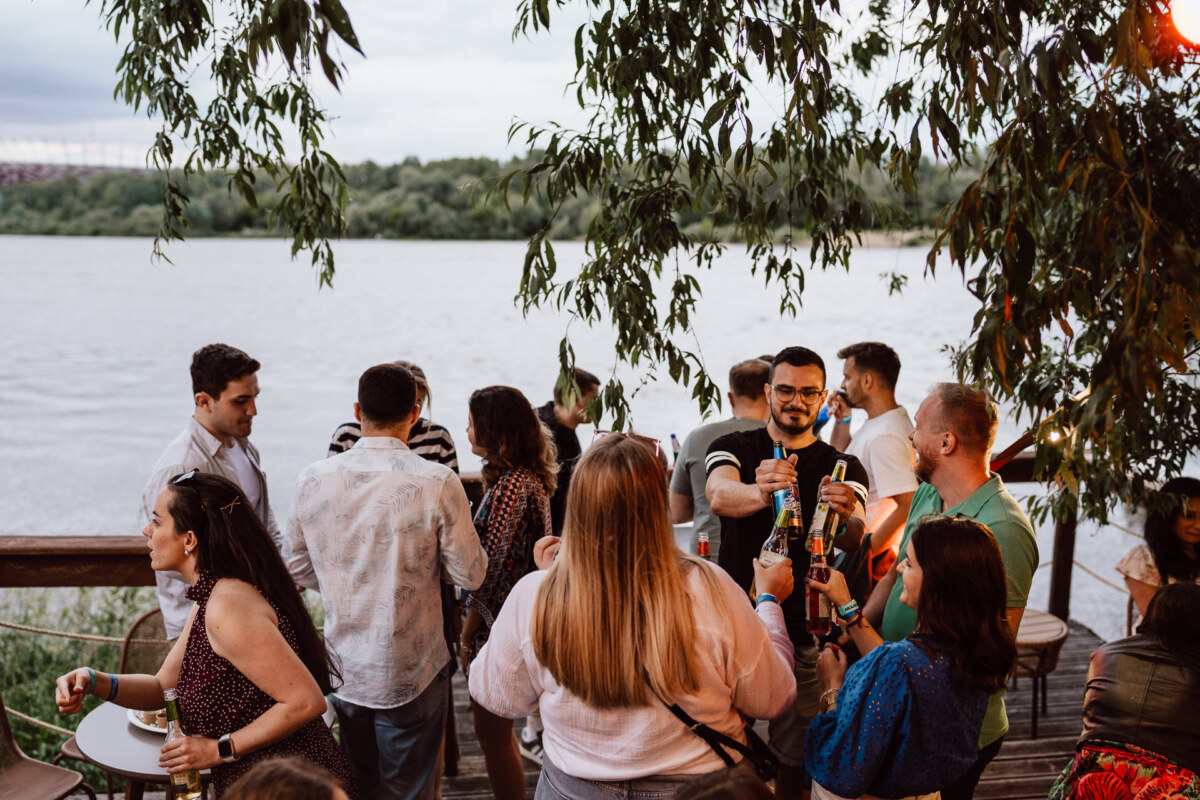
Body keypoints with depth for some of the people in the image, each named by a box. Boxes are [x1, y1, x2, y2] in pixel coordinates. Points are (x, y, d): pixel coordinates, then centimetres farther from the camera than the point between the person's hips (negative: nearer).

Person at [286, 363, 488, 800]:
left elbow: (300, 569, 4)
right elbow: (471, 574, -10)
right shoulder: (437, 482, -18)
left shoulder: (314, 478, -7)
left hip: (341, 667, 3)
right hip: (411, 673, -3)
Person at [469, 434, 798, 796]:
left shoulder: (533, 597, -20)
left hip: (573, 786, 1)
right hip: (699, 786, 0)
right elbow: (771, 699, -9)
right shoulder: (710, 591, -23)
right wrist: (769, 600, 6)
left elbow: (496, 697, -2)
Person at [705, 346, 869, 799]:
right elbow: (719, 495, -22)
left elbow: (853, 541, -15)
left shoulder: (842, 469, 4)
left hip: (803, 631, 1)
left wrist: (845, 517, -39)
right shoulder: (734, 449, 2)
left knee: (796, 753, 4)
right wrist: (760, 492, -44)